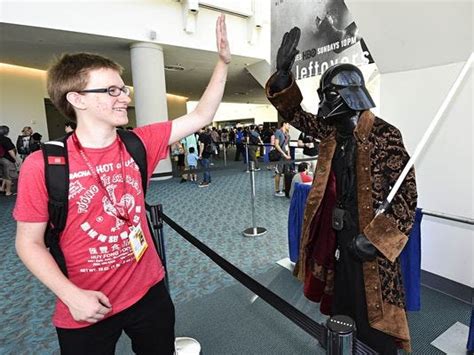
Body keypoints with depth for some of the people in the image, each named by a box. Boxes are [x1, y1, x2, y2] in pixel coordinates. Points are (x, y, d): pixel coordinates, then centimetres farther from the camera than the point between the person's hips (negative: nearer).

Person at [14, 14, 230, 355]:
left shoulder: (139, 143, -8)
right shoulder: (41, 165, -17)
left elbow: (200, 117, -5)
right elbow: (29, 242, -8)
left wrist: (223, 61, -8)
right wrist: (71, 296, -19)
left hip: (149, 291, 4)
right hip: (86, 308, -3)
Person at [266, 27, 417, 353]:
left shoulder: (385, 135, -16)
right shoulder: (332, 131, 3)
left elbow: (407, 192, -15)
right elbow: (295, 113, 9)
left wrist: (374, 237, -20)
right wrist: (283, 73, -6)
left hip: (368, 241, -6)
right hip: (335, 235, 6)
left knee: (372, 315, 11)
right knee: (341, 307, 24)